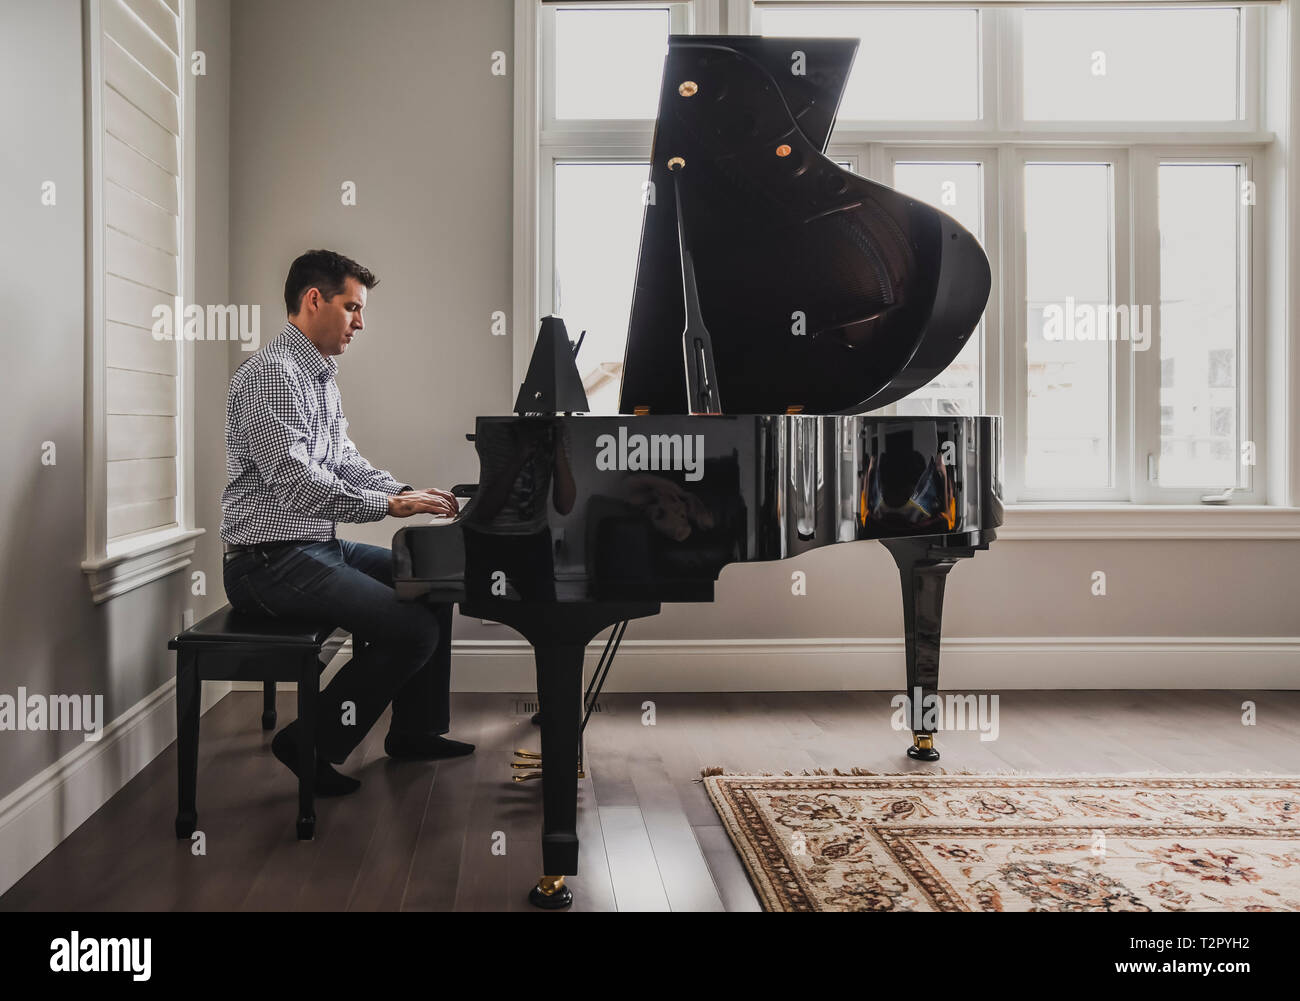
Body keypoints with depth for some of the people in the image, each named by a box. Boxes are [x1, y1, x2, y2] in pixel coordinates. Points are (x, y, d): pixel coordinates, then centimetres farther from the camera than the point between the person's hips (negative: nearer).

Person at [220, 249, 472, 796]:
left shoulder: (321, 377, 18)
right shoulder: (271, 374, -16)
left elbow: (344, 461, 22)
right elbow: (297, 482, -25)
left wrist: (408, 493, 6)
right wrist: (391, 505, -21)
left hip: (317, 547, 11)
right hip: (271, 560, -11)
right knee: (413, 630, -20)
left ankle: (415, 731, 23)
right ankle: (310, 745, -6)